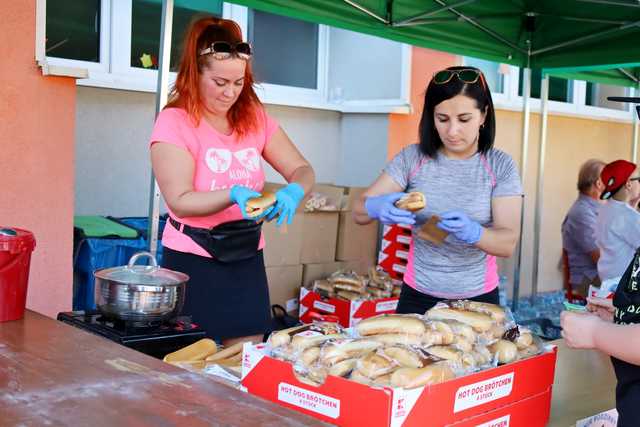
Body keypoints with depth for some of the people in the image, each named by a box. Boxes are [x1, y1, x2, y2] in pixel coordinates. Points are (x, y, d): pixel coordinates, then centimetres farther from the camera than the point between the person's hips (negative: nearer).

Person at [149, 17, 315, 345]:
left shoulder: (255, 119, 4)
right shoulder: (174, 122, -11)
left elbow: (302, 170, 4)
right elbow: (180, 201, -16)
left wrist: (293, 192, -19)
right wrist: (234, 194, -32)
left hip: (246, 257, 5)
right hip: (193, 260, -4)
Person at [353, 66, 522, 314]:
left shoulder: (500, 166, -7)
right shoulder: (413, 158, -6)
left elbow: (507, 243, -14)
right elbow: (359, 212, -8)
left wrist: (473, 233, -35)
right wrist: (376, 207, -31)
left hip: (478, 299, 0)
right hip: (418, 297, 1)